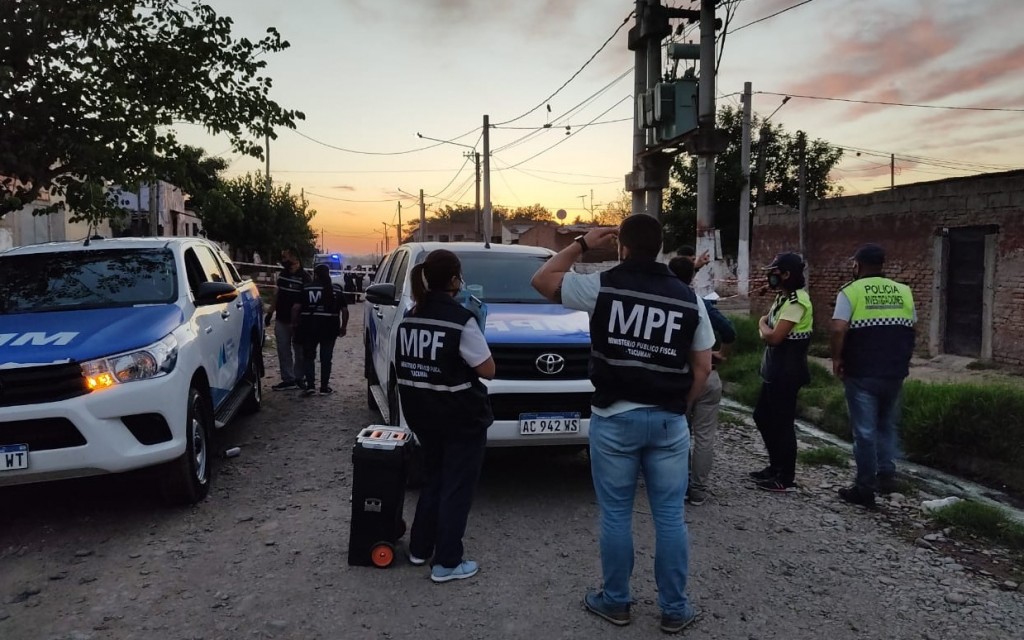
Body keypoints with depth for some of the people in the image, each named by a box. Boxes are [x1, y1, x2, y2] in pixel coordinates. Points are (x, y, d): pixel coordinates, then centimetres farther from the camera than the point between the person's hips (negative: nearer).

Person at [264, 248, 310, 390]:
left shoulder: (304, 277, -13)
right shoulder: (283, 274, 10)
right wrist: (270, 312, 16)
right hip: (282, 320, 7)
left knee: (299, 351, 6)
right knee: (283, 351, 7)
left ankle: (298, 379, 16)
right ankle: (288, 379, 13)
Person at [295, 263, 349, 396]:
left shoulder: (307, 288, 1)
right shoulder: (337, 290, 6)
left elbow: (296, 307, -5)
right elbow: (344, 310, 4)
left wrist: (297, 323, 7)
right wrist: (343, 326, 13)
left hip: (309, 326, -1)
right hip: (329, 327, 1)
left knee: (308, 356, 11)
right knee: (326, 357, 8)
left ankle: (310, 385, 2)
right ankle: (324, 387, 10)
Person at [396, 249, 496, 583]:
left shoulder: (410, 318, 5)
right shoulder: (461, 320, -18)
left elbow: (402, 366, 13)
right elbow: (487, 369, -13)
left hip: (422, 414, 7)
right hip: (461, 417, -7)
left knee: (433, 478, 22)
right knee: (457, 486, 5)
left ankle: (419, 547, 31)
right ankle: (447, 563, 11)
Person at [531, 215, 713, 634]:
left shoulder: (603, 287, -7)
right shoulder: (688, 298, 3)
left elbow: (542, 280, 6)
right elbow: (702, 368, 5)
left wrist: (582, 244, 11)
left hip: (614, 418, -2)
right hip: (668, 420, 3)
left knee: (615, 515, 11)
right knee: (670, 517, 10)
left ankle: (615, 602, 24)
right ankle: (674, 609, 21)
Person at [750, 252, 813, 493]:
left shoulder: (797, 301, -20)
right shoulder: (782, 297, 12)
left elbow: (774, 337, -23)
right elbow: (767, 329, 16)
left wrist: (763, 326, -5)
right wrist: (765, 327, -4)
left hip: (787, 372, -10)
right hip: (774, 370, 10)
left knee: (782, 423, -2)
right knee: (763, 417, 17)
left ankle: (786, 478, 9)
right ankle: (776, 466, 30)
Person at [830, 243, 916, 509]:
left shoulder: (850, 291, -7)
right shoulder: (904, 291, 7)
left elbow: (839, 329, -18)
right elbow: (911, 330, 10)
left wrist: (837, 359, -5)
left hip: (862, 373, -4)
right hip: (895, 372, 4)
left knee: (864, 430, 3)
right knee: (888, 424, 22)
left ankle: (865, 488, 11)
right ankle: (887, 473, 16)